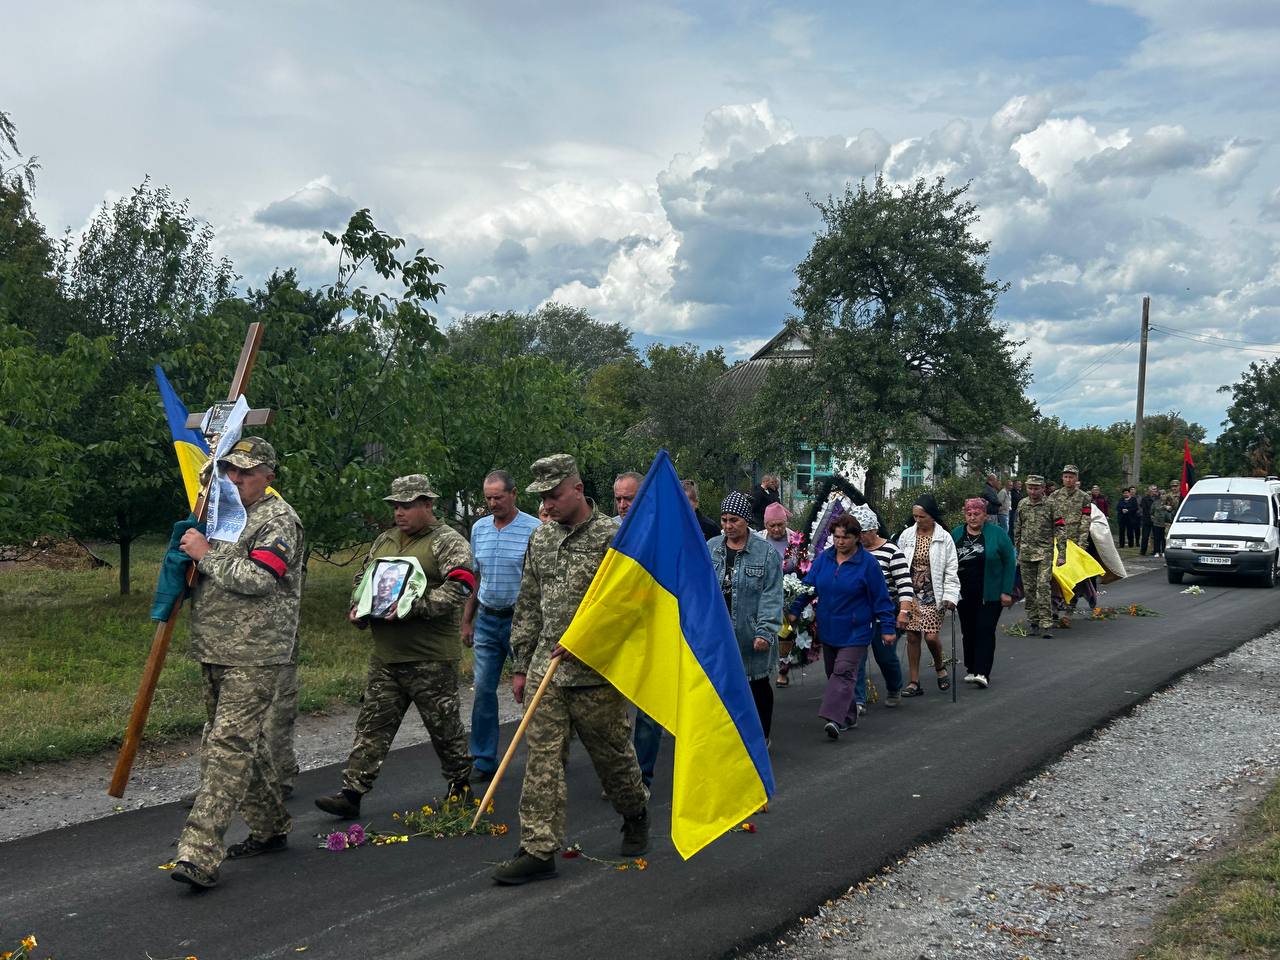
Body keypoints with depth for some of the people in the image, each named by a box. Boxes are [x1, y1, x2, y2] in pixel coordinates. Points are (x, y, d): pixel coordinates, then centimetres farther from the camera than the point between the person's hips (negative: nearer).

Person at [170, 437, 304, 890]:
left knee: (230, 745, -13)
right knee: (245, 742, 17)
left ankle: (200, 855, -17)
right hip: (214, 652, 9)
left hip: (254, 657, -9)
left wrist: (206, 554, -12)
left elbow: (257, 579, -20)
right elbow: (208, 578, 29)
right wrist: (188, 552, 9)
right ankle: (271, 827, 31)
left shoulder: (278, 519, -8)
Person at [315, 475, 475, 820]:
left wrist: (414, 607, -28)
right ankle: (351, 793, 7)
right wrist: (357, 607, 5)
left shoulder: (448, 542, -7)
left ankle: (461, 786, 25)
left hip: (430, 658, -6)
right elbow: (362, 578, 26)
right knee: (372, 724, 5)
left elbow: (459, 588, -20)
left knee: (444, 725, 7)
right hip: (385, 656, 6)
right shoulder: (385, 541, 16)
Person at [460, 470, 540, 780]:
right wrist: (466, 621, 15)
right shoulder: (479, 528, 9)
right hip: (487, 618, 5)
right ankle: (483, 760, 11)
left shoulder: (533, 529, -9)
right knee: (484, 690, 4)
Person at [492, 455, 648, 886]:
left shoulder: (611, 537, -8)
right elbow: (528, 604, 15)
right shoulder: (541, 538, 11)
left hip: (594, 672, -5)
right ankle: (538, 850, 2)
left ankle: (636, 817, 36)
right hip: (546, 669, 5)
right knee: (542, 758, 0)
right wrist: (522, 664, 13)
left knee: (611, 753, 9)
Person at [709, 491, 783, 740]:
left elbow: (771, 595, -8)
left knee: (759, 687, 11)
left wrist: (765, 631, -16)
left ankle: (761, 737, 27)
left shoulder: (765, 552, -4)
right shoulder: (710, 548, 6)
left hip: (751, 634, -2)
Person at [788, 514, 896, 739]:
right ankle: (848, 717, 24)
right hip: (828, 629, 6)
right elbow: (809, 586, 8)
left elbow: (880, 598, -6)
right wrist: (794, 610, 0)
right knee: (833, 673, 12)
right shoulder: (823, 558, 3)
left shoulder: (868, 563, -9)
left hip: (856, 631, -6)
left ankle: (834, 718, -26)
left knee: (844, 672, -16)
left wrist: (887, 627, -6)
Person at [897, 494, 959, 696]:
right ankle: (914, 682, 10)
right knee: (912, 636, 2)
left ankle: (940, 667, 20)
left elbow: (951, 571, -3)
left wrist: (950, 596, -11)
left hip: (932, 595, -3)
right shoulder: (906, 535, 2)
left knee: (931, 636, -11)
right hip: (911, 593, 3)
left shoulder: (944, 538, -4)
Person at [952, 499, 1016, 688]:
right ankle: (971, 668, 23)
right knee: (968, 631, 11)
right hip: (964, 595, 4)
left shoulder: (997, 534, -5)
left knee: (985, 631, -8)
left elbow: (1009, 562, -5)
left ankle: (982, 673, -12)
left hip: (990, 594, -4)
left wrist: (1007, 592, -9)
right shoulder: (956, 534, 6)